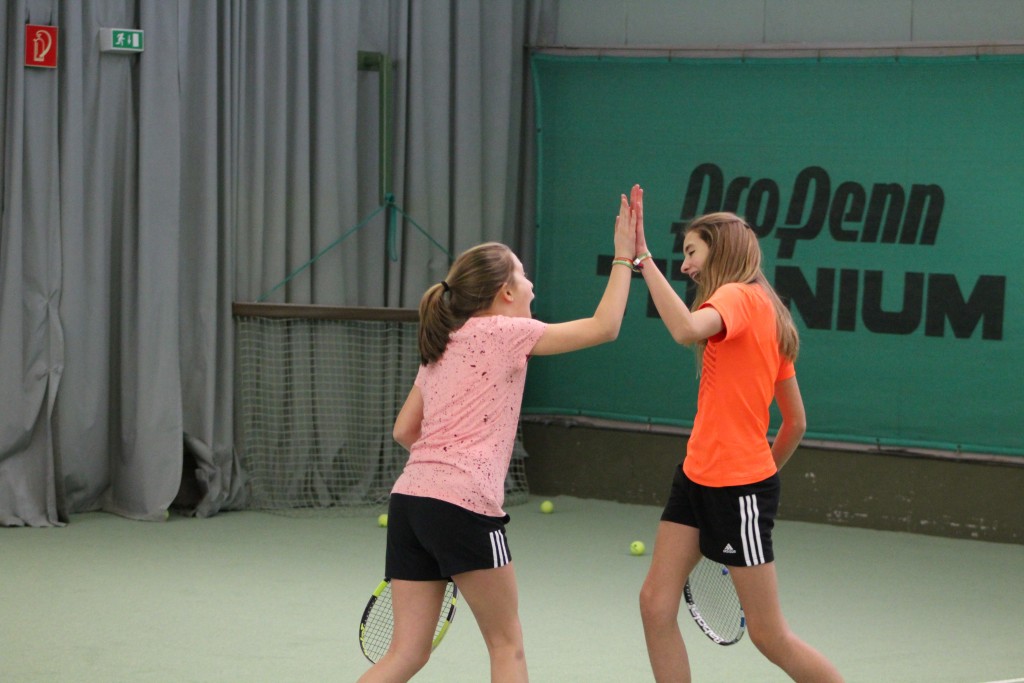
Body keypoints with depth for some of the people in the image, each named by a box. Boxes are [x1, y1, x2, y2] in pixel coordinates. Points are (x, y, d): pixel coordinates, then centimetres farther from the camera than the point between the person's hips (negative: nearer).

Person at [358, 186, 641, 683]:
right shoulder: (504, 332, -1)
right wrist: (624, 258, 9)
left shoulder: (442, 347, 20)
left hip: (409, 497, 7)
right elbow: (604, 326, 1)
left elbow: (404, 430, 23)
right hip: (463, 505, -7)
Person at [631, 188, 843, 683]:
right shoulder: (766, 315, 15)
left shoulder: (739, 296, -13)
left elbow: (687, 329, -36)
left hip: (739, 487, -9)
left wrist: (644, 259, -31)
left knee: (769, 634, -1)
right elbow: (796, 422, 17)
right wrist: (767, 468, 28)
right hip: (697, 475, 9)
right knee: (656, 603, 1)